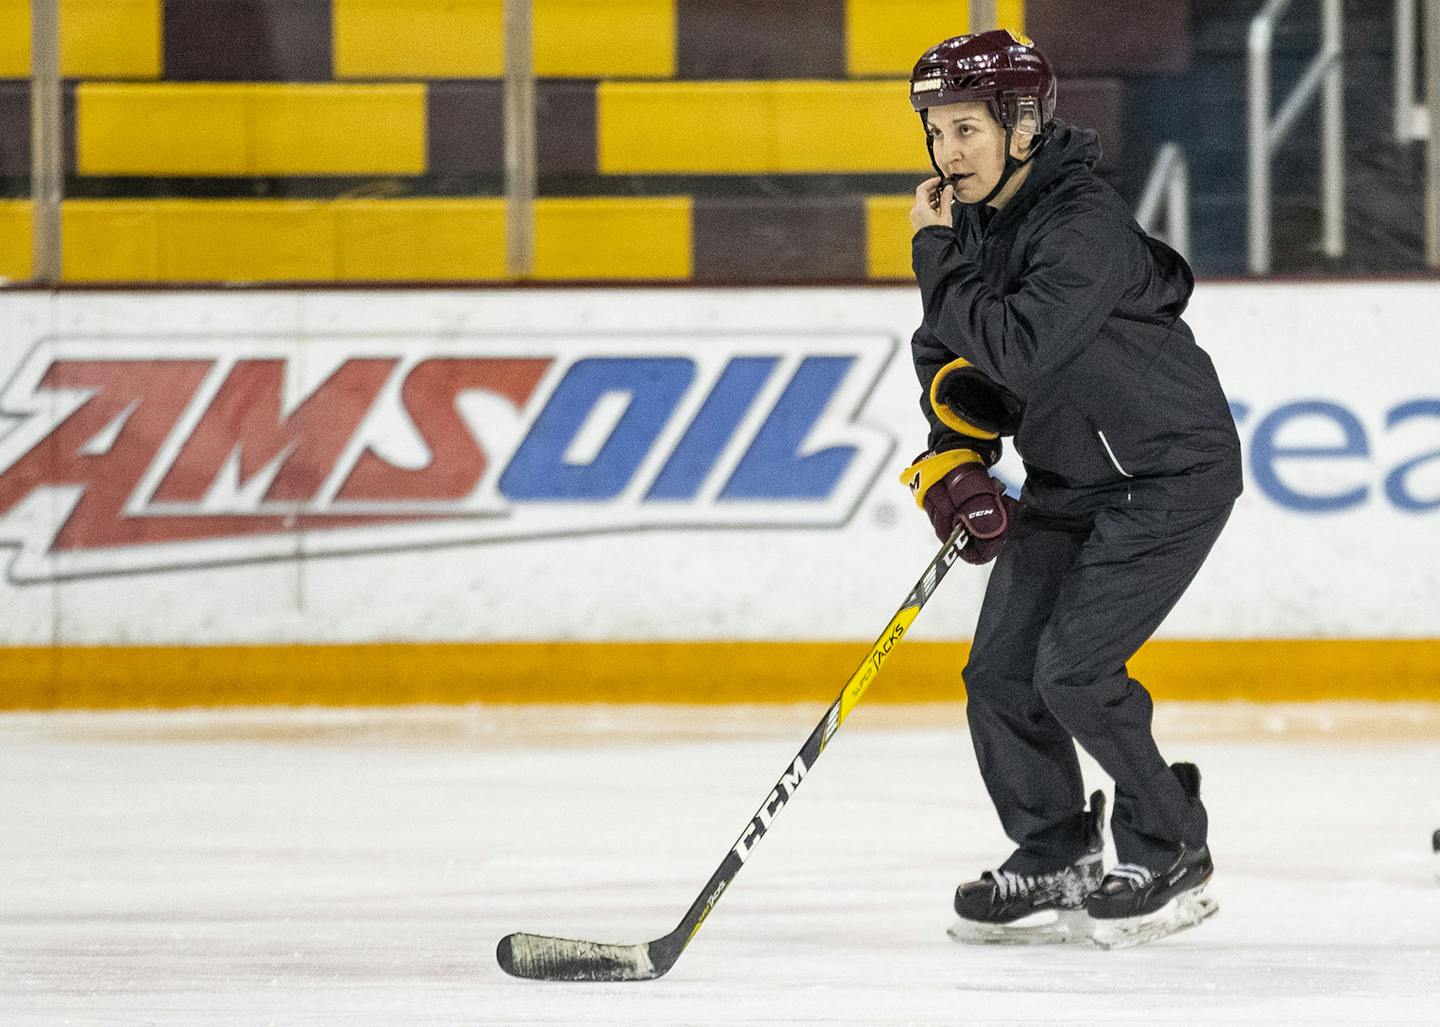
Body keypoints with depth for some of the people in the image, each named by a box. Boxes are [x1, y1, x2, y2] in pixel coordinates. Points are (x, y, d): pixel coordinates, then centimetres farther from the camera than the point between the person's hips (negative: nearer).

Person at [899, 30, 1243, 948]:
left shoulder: (1085, 224, -25)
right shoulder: (974, 223, 2)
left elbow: (1021, 349, -34)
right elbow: (953, 358, 12)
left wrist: (938, 259, -24)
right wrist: (953, 456, -4)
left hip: (1171, 471, -8)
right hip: (1069, 477, 8)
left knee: (1072, 667, -17)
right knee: (1000, 672, 1)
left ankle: (1171, 856, 1)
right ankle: (1056, 863, 17)